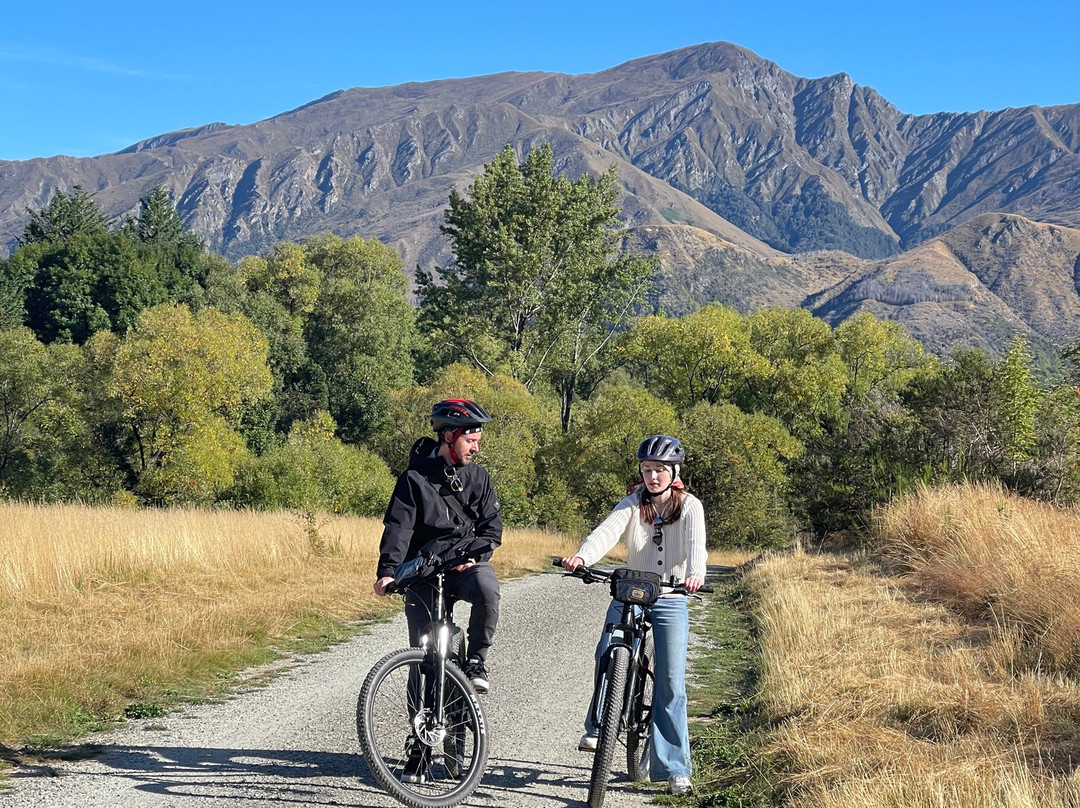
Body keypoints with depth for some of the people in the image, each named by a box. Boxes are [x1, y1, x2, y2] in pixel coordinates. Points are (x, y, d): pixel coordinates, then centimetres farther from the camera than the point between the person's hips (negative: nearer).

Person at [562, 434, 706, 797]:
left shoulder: (689, 506, -3)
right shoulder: (633, 503, 1)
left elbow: (695, 543, -21)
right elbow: (608, 530, -18)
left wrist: (695, 574, -43)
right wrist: (582, 556, -38)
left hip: (671, 601, -1)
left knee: (671, 683, -7)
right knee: (606, 657, -21)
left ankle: (675, 769, 0)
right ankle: (597, 727, 4)